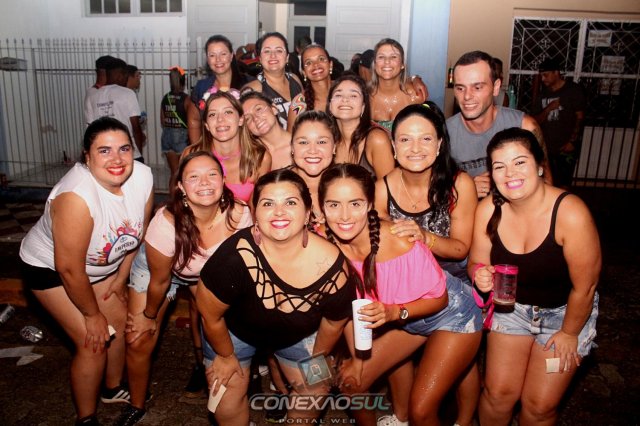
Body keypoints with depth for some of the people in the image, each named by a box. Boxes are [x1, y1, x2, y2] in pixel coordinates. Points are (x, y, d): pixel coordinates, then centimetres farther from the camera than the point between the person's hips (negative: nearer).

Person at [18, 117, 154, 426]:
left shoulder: (142, 177, -21)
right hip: (50, 269, -6)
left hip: (102, 265, 6)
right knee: (92, 342, -8)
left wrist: (121, 280, 3)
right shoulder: (76, 196, -38)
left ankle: (112, 389, 39)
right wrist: (92, 314, -15)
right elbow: (69, 268, -29)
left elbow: (137, 234, -4)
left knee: (121, 322, 11)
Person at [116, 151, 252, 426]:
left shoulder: (239, 215, -32)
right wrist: (149, 316, -3)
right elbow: (159, 281, -20)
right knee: (139, 342, -1)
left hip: (209, 272, 2)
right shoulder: (166, 222, -38)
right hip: (157, 268, -2)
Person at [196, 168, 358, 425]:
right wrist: (226, 356, -3)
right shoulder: (236, 255, -40)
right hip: (235, 330, -2)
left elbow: (334, 323, -9)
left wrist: (316, 360, 7)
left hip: (297, 336, 2)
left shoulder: (333, 267, -32)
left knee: (314, 393, 13)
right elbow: (210, 316, -21)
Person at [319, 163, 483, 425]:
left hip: (450, 315, -5)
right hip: (401, 319, 5)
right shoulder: (332, 245, -19)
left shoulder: (400, 242, -35)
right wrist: (357, 359, -1)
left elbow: (439, 298, -19)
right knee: (350, 382, 6)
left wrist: (394, 312, -34)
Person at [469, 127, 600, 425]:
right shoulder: (488, 210, -19)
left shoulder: (571, 214, -30)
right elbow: (477, 262, -4)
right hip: (512, 304, 3)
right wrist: (479, 273, -28)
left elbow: (584, 287, -19)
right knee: (499, 392, 0)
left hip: (565, 310, -2)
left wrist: (569, 333, -5)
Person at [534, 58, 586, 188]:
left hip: (566, 146, -5)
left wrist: (572, 141, -16)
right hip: (546, 146, 5)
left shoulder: (574, 90, -4)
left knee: (563, 183, -4)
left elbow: (579, 118, -7)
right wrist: (548, 109, -12)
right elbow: (537, 121, 8)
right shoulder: (544, 93, 10)